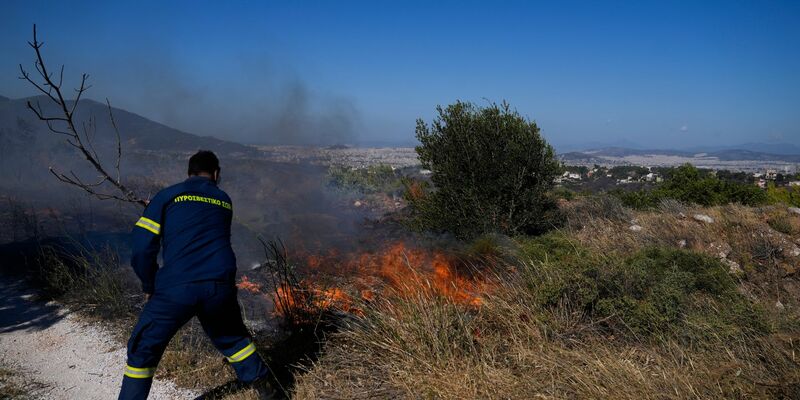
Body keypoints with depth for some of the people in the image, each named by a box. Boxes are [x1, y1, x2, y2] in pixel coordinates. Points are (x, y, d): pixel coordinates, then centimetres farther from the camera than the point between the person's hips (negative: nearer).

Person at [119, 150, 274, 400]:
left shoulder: (168, 196, 5)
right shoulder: (225, 201, 15)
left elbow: (142, 246, -1)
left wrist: (149, 286, 11)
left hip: (175, 288, -3)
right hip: (220, 286, 3)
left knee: (143, 350, 15)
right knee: (233, 339, 26)